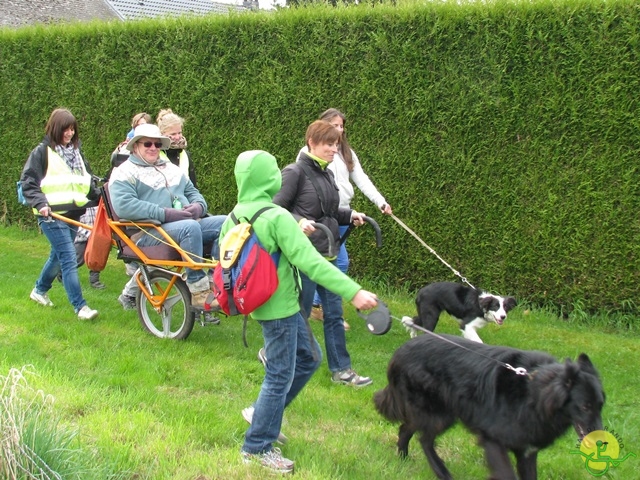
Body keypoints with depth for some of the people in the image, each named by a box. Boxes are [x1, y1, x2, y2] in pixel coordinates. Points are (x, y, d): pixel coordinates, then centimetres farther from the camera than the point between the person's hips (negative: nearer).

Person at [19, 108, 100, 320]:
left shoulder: (76, 151, 16)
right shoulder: (42, 151, -3)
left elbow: (87, 182, 23)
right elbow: (28, 182, -7)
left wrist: (99, 197, 9)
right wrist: (40, 203, -20)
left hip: (73, 213, 7)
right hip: (52, 215, -7)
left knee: (59, 255, 16)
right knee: (69, 258, -13)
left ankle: (39, 290, 39)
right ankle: (80, 306, -13)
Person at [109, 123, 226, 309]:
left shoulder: (171, 168, 28)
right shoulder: (125, 172, 3)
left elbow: (192, 192, 26)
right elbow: (123, 205, -15)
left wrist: (199, 206, -1)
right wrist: (164, 213, -21)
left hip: (188, 223, 7)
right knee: (190, 227, -37)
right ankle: (198, 291, -32)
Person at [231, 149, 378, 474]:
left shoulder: (233, 218, 1)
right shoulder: (277, 218, -22)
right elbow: (311, 262, -27)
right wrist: (353, 292, -28)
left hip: (260, 301, 9)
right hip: (279, 307, -8)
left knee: (309, 358, 21)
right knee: (280, 376, 4)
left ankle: (263, 412, 29)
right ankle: (257, 447, 16)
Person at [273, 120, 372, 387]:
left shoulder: (327, 174, 12)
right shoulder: (294, 172, -11)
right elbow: (277, 209, -13)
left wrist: (349, 215, 5)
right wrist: (298, 221, -29)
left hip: (328, 254, 7)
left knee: (334, 313, 9)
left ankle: (341, 369, 15)